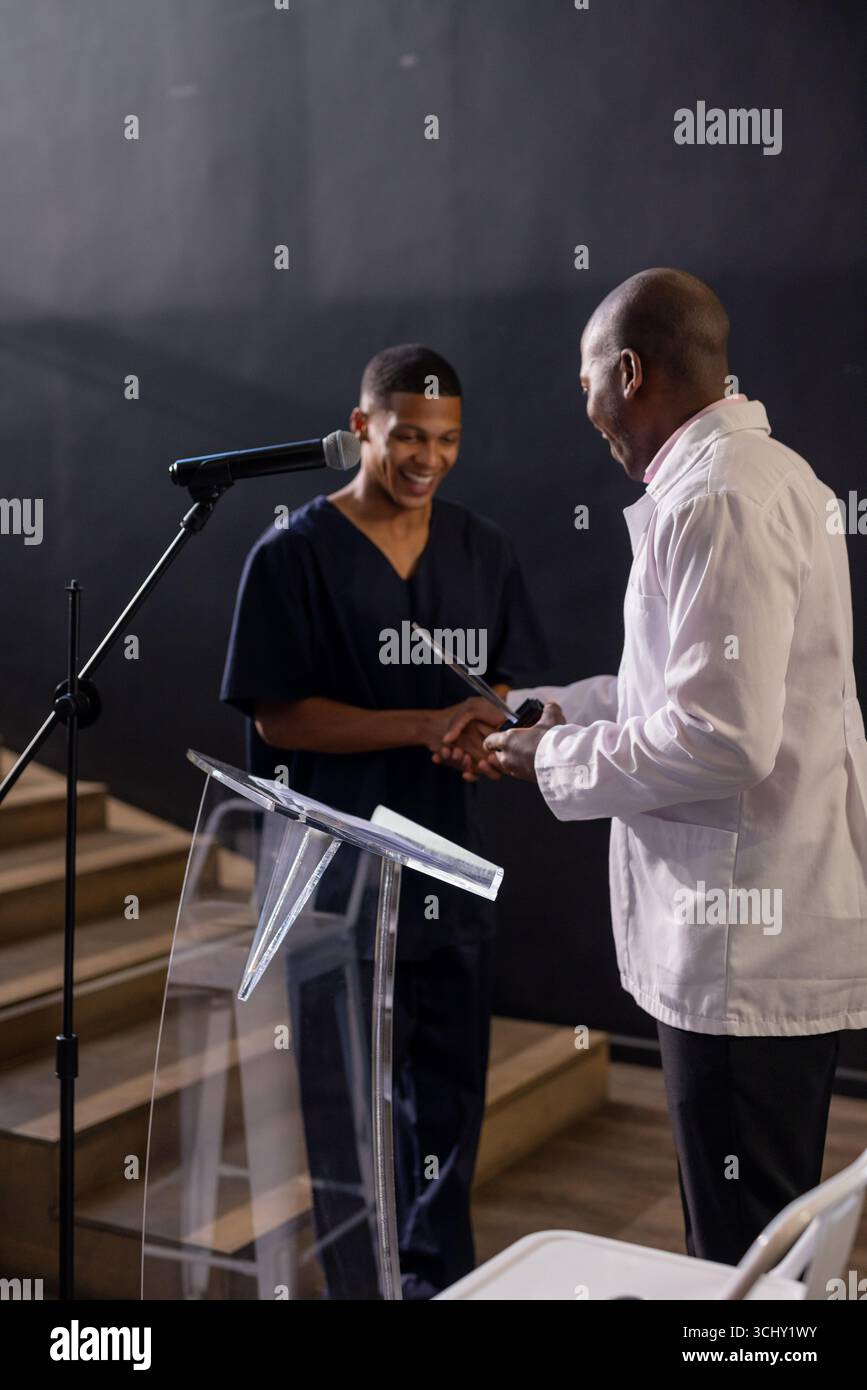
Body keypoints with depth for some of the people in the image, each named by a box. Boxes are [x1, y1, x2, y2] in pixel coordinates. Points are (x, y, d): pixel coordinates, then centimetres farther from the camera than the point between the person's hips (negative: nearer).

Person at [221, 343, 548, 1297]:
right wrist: (425, 726, -21)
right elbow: (277, 717, -12)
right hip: (338, 868, -4)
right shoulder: (293, 554, -9)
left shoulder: (481, 550, 6)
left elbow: (507, 681, 10)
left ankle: (441, 1274, 33)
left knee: (450, 1082, 15)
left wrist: (489, 729, -14)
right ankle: (361, 1281, 23)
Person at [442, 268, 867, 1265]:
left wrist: (555, 760, -10)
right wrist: (540, 708, 16)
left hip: (748, 946, -10)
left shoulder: (716, 501, -19)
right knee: (763, 1235, 21)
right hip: (776, 928, 10)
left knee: (742, 1256, 2)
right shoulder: (760, 471, 14)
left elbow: (720, 739, -25)